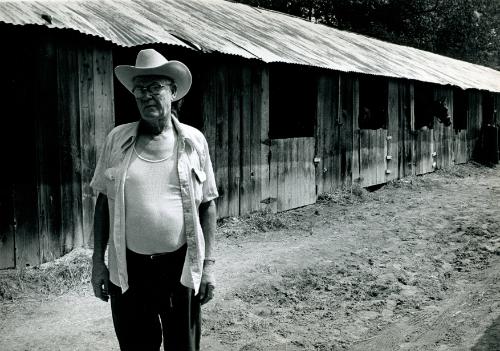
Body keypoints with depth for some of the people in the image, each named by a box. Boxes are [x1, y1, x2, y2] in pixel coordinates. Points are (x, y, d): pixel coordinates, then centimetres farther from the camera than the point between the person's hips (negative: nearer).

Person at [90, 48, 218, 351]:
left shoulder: (194, 141, -1)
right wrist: (98, 261, 3)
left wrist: (209, 264, -3)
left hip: (181, 266, 0)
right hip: (128, 268, 1)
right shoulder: (118, 139, 0)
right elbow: (103, 202, 5)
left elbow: (207, 205, 1)